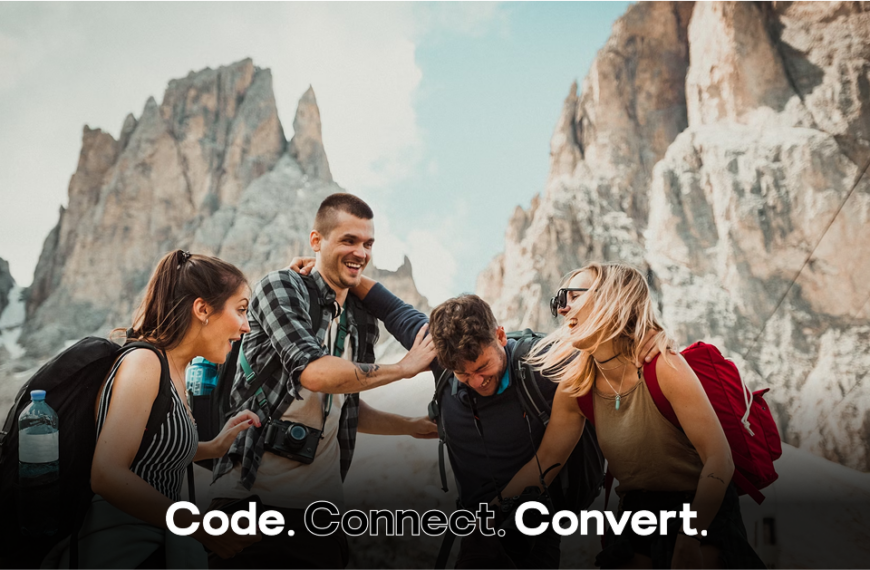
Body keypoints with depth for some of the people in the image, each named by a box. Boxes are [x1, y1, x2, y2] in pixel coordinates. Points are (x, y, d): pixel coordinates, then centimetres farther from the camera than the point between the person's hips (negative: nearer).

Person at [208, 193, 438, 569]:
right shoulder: (281, 286, -7)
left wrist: (414, 426, 13)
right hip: (251, 493, -5)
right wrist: (406, 367, -12)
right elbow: (315, 372, -23)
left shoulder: (363, 322, 12)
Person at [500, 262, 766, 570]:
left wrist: (689, 542, -28)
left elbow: (719, 458, -24)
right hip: (636, 512, 4)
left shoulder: (664, 368, -23)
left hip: (703, 512, -4)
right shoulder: (576, 385, -8)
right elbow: (545, 459, -1)